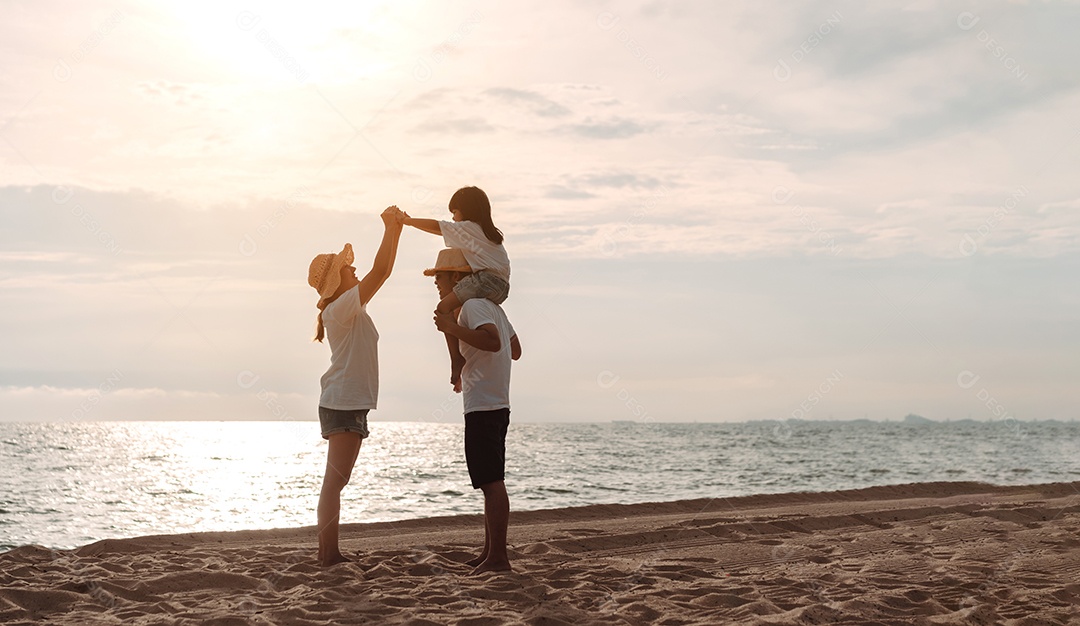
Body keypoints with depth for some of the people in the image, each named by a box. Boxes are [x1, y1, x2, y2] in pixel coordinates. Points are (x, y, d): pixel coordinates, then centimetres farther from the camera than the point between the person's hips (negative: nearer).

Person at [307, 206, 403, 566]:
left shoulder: (351, 309, 16)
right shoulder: (341, 307, -11)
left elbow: (382, 272, 20)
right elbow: (380, 270, -18)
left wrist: (396, 229, 16)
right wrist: (390, 228, -11)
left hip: (346, 402, 10)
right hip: (345, 402, -10)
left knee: (335, 482, 11)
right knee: (335, 482, -9)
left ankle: (328, 552, 16)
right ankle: (329, 554, -9)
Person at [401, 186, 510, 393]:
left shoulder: (468, 227, 4)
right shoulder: (488, 231, 30)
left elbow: (436, 226, 4)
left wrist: (407, 220, 15)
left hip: (486, 278, -10)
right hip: (501, 285, 10)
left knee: (444, 308, -15)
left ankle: (457, 358, -27)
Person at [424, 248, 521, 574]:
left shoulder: (472, 305, -12)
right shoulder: (491, 305, 19)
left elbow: (493, 341, -29)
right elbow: (515, 350, 24)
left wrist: (452, 328, -24)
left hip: (483, 407, -11)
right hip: (496, 404, 11)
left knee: (491, 482, -10)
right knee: (492, 482, 14)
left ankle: (498, 556, -9)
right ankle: (490, 552, 21)